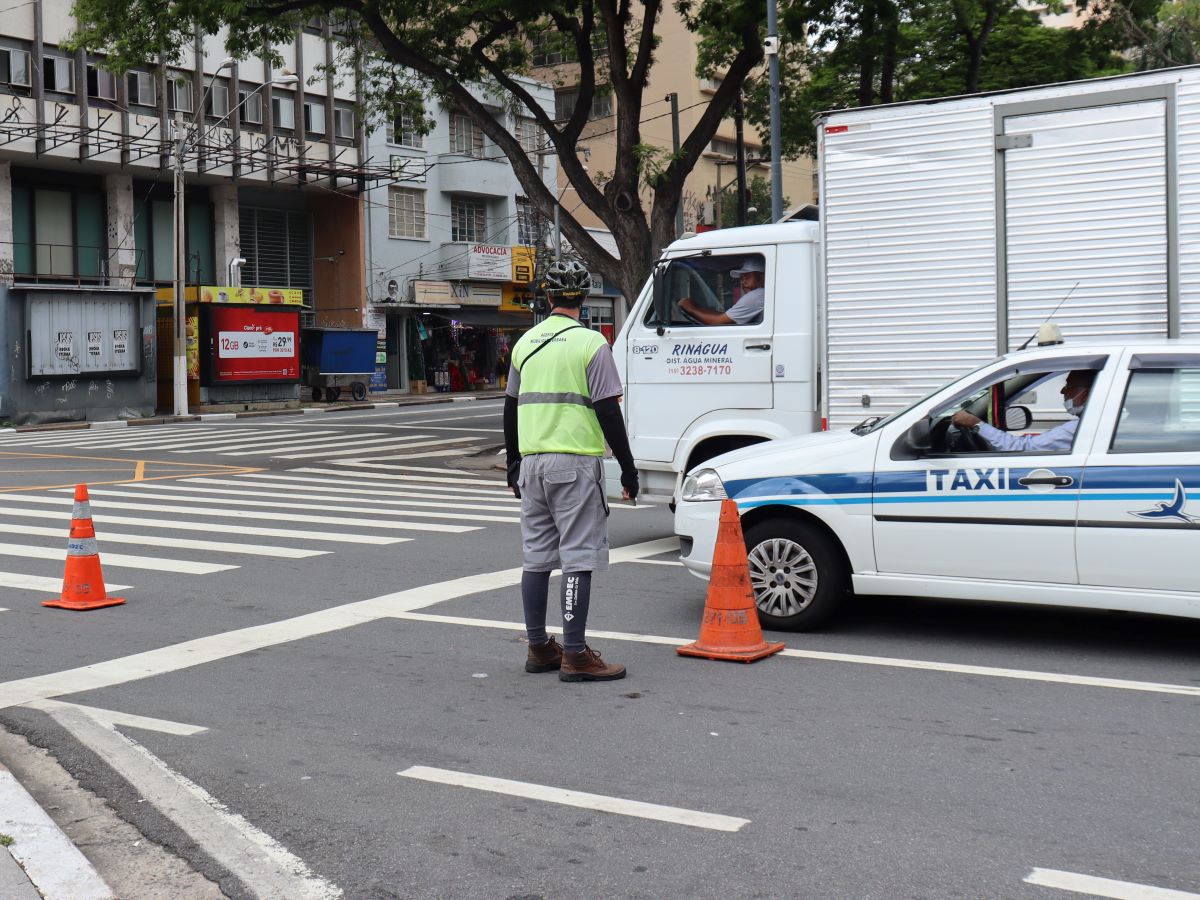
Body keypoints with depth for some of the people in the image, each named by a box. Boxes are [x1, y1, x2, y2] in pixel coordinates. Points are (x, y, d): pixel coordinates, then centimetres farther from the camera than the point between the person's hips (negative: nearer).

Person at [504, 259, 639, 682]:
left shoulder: (525, 342, 11)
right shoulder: (590, 342, -7)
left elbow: (510, 409, 16)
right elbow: (608, 411, -10)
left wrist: (513, 463, 26)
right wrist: (628, 468, -3)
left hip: (532, 462, 6)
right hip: (575, 462, -6)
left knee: (536, 556, 12)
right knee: (578, 557, -4)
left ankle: (538, 648, 20)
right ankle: (575, 655, -5)